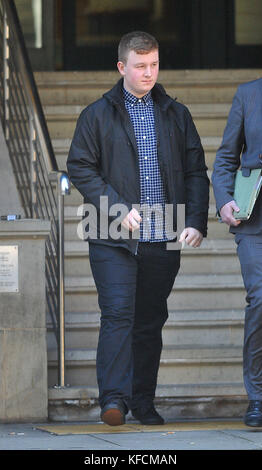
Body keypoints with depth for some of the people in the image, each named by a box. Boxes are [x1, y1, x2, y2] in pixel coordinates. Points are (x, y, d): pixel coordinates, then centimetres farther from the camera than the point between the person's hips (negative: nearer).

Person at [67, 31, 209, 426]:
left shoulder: (176, 115, 13)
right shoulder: (97, 115, 4)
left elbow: (196, 172, 12)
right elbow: (80, 168, 0)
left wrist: (196, 222, -2)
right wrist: (118, 209, -11)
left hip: (164, 240, 3)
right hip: (113, 240, -3)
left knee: (151, 320, 8)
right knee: (118, 313, -13)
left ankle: (143, 402, 16)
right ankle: (114, 399, -15)